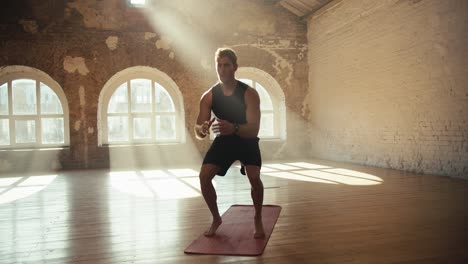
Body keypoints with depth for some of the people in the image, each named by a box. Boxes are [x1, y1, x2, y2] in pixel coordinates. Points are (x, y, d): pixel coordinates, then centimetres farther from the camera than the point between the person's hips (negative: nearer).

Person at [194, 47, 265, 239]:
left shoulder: (250, 94, -23)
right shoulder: (208, 96, -15)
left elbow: (254, 130, -31)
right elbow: (198, 133, -16)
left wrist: (234, 128, -52)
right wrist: (203, 129, -42)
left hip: (247, 140, -2)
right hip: (223, 140, 3)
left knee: (254, 177, -26)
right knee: (204, 176, -17)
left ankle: (258, 219, 1)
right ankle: (216, 219, 7)